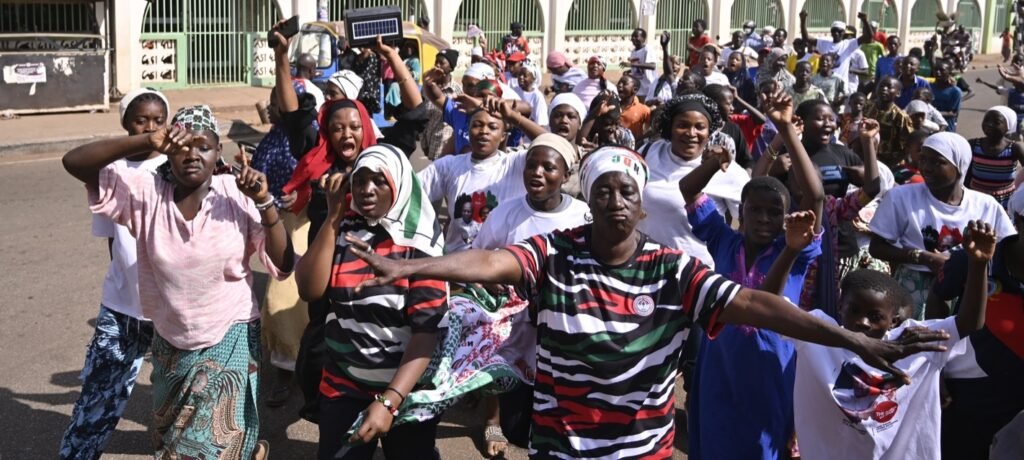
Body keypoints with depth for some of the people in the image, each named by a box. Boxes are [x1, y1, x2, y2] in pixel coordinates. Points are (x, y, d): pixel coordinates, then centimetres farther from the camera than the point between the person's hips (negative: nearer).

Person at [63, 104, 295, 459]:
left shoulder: (237, 195, -14)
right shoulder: (146, 192, -10)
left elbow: (283, 266, -14)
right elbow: (74, 162, -19)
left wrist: (265, 202, -24)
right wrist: (147, 141, -30)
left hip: (230, 341, -3)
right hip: (170, 345, 4)